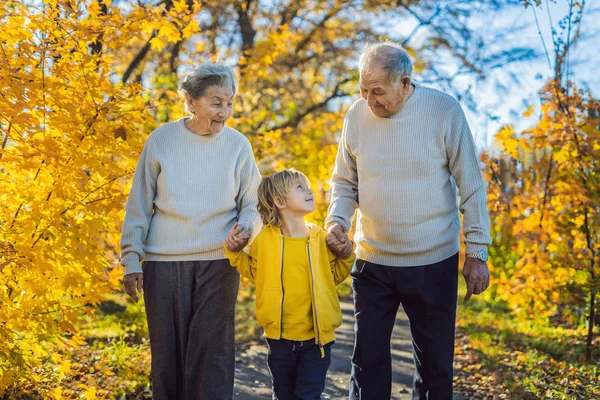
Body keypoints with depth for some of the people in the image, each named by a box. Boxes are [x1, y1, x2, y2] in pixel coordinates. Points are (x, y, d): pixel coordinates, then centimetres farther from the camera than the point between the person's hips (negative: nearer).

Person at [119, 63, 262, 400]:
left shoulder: (238, 145, 2)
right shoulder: (161, 140, 0)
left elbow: (252, 204, 8)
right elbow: (140, 204, 5)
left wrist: (246, 226, -14)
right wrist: (132, 259, 1)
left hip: (218, 263, 0)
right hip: (163, 264, 0)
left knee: (213, 354, -2)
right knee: (167, 353, 6)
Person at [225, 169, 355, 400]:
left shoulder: (321, 238, -2)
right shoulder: (264, 239, -3)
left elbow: (334, 276, 11)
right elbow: (253, 270, 14)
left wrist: (345, 256, -5)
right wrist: (235, 252, 0)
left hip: (316, 337, -1)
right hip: (280, 337, 1)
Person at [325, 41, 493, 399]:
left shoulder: (444, 111, -11)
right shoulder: (357, 115, -2)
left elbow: (471, 188, -5)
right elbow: (345, 182, 10)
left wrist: (477, 253, -5)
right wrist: (337, 219, -9)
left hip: (434, 262, -2)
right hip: (372, 262, 2)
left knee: (435, 362, 10)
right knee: (368, 360, 8)